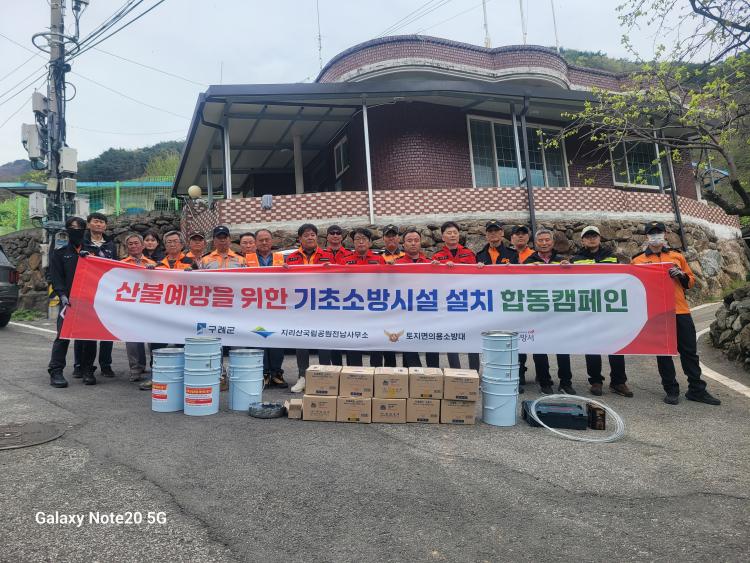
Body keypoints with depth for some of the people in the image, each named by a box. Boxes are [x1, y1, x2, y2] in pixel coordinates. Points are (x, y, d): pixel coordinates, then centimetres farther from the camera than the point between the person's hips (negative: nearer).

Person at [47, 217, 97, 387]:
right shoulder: (59, 253, 11)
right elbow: (56, 278, 2)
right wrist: (63, 295, -14)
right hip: (69, 301, -1)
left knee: (90, 337, 2)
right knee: (63, 336, -7)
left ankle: (87, 370, 12)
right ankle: (56, 372, -1)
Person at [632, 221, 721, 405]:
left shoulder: (677, 256, 13)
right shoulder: (638, 260, 6)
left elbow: (691, 281, 15)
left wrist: (681, 275, -5)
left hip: (680, 310, 2)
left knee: (689, 350, 7)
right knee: (663, 353, 4)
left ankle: (697, 390, 17)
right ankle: (671, 391, 13)